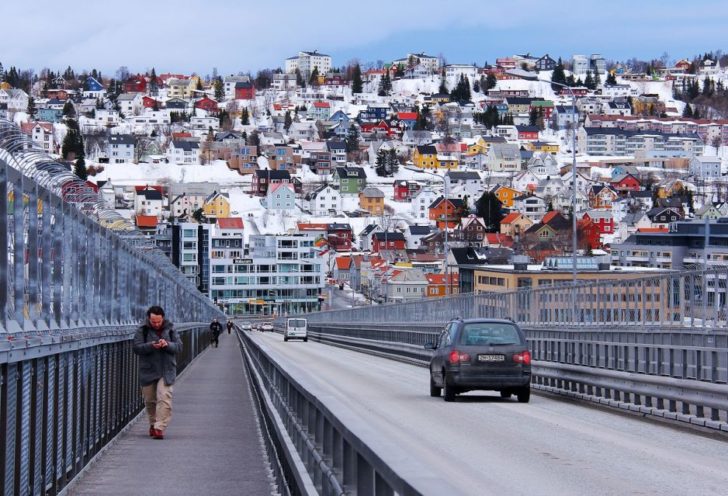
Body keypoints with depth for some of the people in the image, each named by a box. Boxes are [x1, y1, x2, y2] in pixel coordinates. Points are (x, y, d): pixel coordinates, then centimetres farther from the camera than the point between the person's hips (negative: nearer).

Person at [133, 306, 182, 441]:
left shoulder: (170, 329, 4)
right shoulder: (142, 330, -1)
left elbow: (179, 346, 0)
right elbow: (137, 347, -9)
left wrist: (167, 344, -20)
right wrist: (151, 346, -26)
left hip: (166, 371, -1)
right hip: (148, 371, 1)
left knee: (164, 398, -15)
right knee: (149, 400, 11)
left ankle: (159, 428, -18)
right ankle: (153, 423, 32)